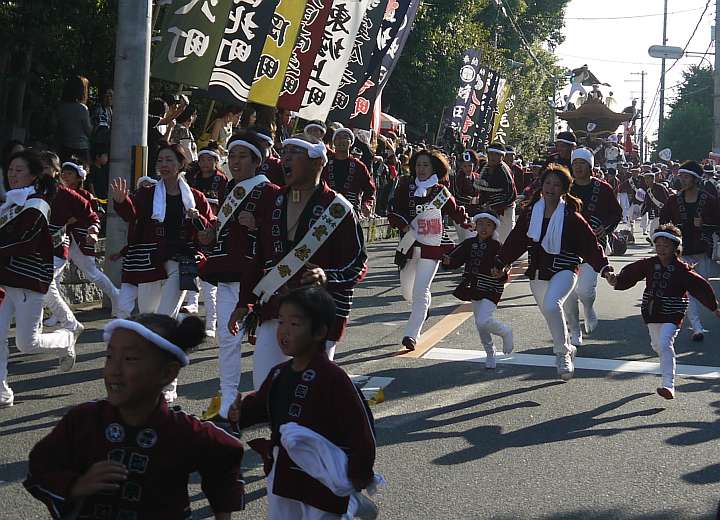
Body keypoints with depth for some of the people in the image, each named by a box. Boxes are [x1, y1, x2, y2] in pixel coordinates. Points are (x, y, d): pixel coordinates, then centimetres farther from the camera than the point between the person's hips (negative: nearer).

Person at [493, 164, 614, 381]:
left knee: (552, 305, -30)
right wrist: (502, 263, 8)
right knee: (550, 314, 15)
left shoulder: (571, 217, -9)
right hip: (538, 273, 5)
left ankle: (562, 353, -15)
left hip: (564, 270, -5)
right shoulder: (530, 212, 3)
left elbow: (590, 245, -8)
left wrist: (605, 269, -16)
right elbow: (516, 240, 10)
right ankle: (567, 349, 43)